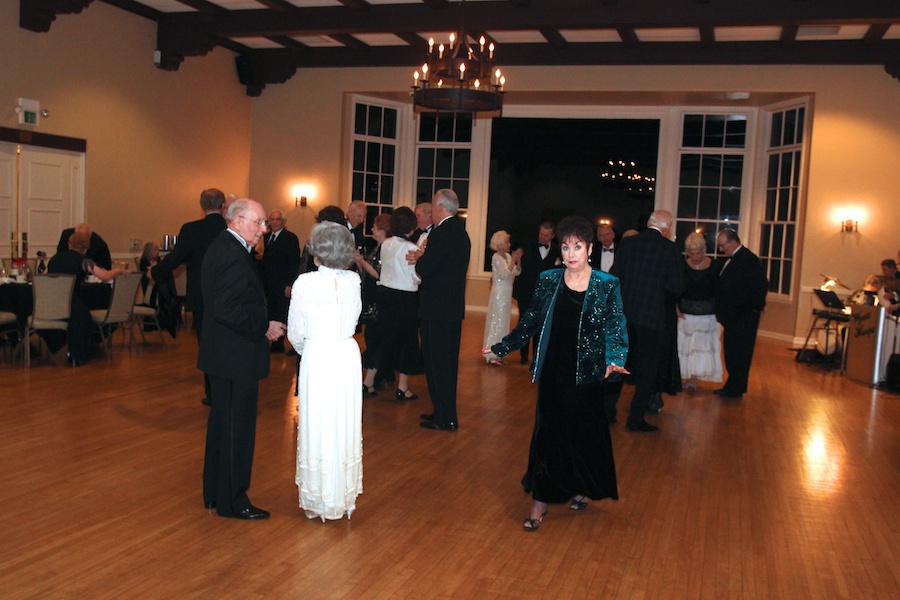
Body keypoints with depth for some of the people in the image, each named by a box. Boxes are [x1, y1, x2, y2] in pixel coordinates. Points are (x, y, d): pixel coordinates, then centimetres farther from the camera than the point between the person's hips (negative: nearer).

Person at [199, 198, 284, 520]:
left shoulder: (221, 247, 12)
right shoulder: (234, 256, -21)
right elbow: (228, 310, -27)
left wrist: (262, 323, 10)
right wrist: (264, 327, -17)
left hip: (222, 356, 11)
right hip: (236, 359, -11)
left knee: (222, 422, 19)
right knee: (237, 427, 1)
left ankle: (214, 493, 31)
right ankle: (232, 500, 13)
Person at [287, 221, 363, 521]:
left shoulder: (305, 283, -12)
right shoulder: (354, 281, -2)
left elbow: (295, 333, -4)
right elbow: (354, 319, 7)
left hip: (317, 358, -4)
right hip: (348, 355, 4)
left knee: (317, 428, 8)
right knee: (345, 426, 13)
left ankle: (317, 501, 19)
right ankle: (345, 498, 25)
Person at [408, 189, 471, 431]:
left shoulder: (441, 232, -18)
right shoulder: (461, 232, 12)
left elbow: (426, 269, -19)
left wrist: (418, 259, 1)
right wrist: (422, 259, 10)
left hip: (436, 310, -9)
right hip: (455, 307, 10)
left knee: (436, 362, -1)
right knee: (448, 361, 16)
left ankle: (444, 418, 4)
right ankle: (447, 413, 27)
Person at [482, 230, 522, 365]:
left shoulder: (508, 256, 7)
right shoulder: (496, 257, -13)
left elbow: (517, 272, 6)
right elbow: (504, 274, -21)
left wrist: (518, 260, -7)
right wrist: (513, 260, -20)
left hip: (506, 294, 8)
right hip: (499, 293, -8)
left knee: (503, 323, 12)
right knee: (496, 323, -3)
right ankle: (492, 355, 3)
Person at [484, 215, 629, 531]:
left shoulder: (606, 285, -4)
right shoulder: (548, 280, 3)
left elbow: (615, 329, -5)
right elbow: (530, 322, 10)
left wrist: (614, 360, -21)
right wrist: (501, 348, 11)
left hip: (585, 374, -2)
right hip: (552, 371, 2)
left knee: (584, 432, 10)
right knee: (548, 432, 5)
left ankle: (583, 488, 36)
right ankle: (541, 501, 13)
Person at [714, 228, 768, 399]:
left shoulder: (748, 259, -16)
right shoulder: (730, 259, 12)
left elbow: (761, 285, -20)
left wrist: (754, 307, -14)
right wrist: (721, 311, 10)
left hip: (743, 317, -9)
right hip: (732, 316, 9)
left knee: (739, 353, -1)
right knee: (731, 352, 15)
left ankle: (736, 389, 7)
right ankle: (732, 385, 24)